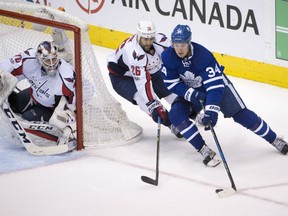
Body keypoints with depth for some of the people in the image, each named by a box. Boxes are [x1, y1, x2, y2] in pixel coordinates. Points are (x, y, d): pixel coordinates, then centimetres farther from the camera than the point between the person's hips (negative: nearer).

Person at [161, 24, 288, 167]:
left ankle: (274, 140, 7)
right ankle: (204, 151, -17)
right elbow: (171, 84, -15)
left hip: (218, 83, -3)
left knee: (241, 115, -9)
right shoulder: (168, 57, -24)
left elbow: (215, 85, -36)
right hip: (190, 91, 4)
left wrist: (211, 111, -47)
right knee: (175, 115, -21)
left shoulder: (203, 56, -35)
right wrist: (191, 94, -30)